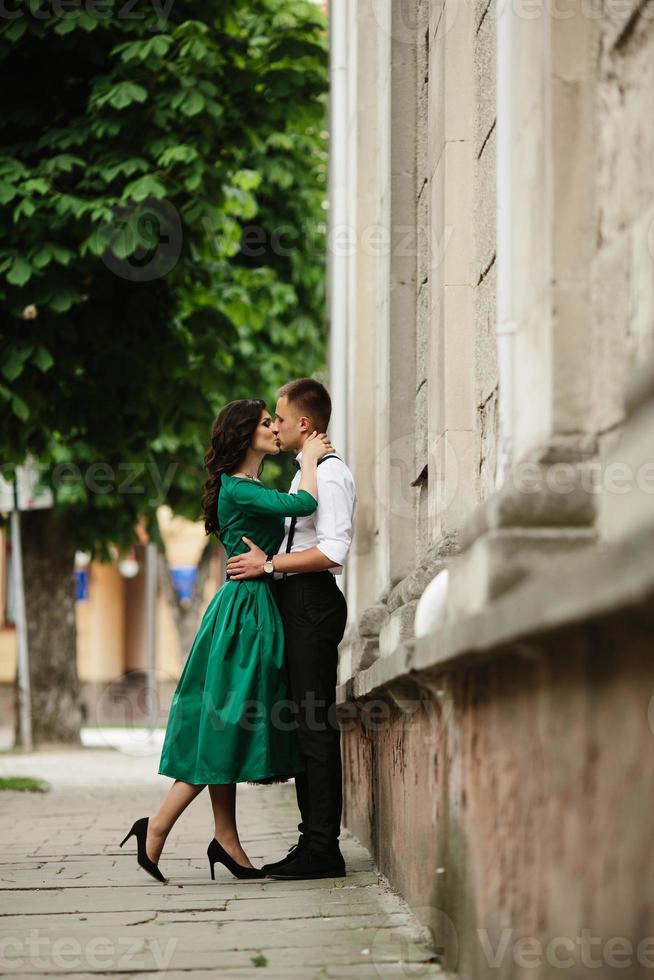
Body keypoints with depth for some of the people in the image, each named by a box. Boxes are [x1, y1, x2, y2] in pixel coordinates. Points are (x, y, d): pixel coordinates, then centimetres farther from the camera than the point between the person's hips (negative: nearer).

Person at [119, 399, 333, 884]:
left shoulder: (251, 489, 17)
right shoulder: (238, 489, -14)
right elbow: (305, 504, -23)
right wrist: (309, 458, -9)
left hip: (255, 612, 10)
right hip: (245, 611, -10)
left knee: (228, 732, 8)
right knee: (226, 726, -8)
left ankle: (227, 843, 9)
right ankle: (158, 826, -4)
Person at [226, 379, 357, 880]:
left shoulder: (330, 473, -12)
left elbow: (332, 551, -21)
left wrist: (267, 564, -18)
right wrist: (263, 558, 16)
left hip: (312, 602, -11)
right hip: (298, 602, 11)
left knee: (316, 723, -10)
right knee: (307, 724, 11)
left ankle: (322, 849, -10)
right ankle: (314, 843, 14)